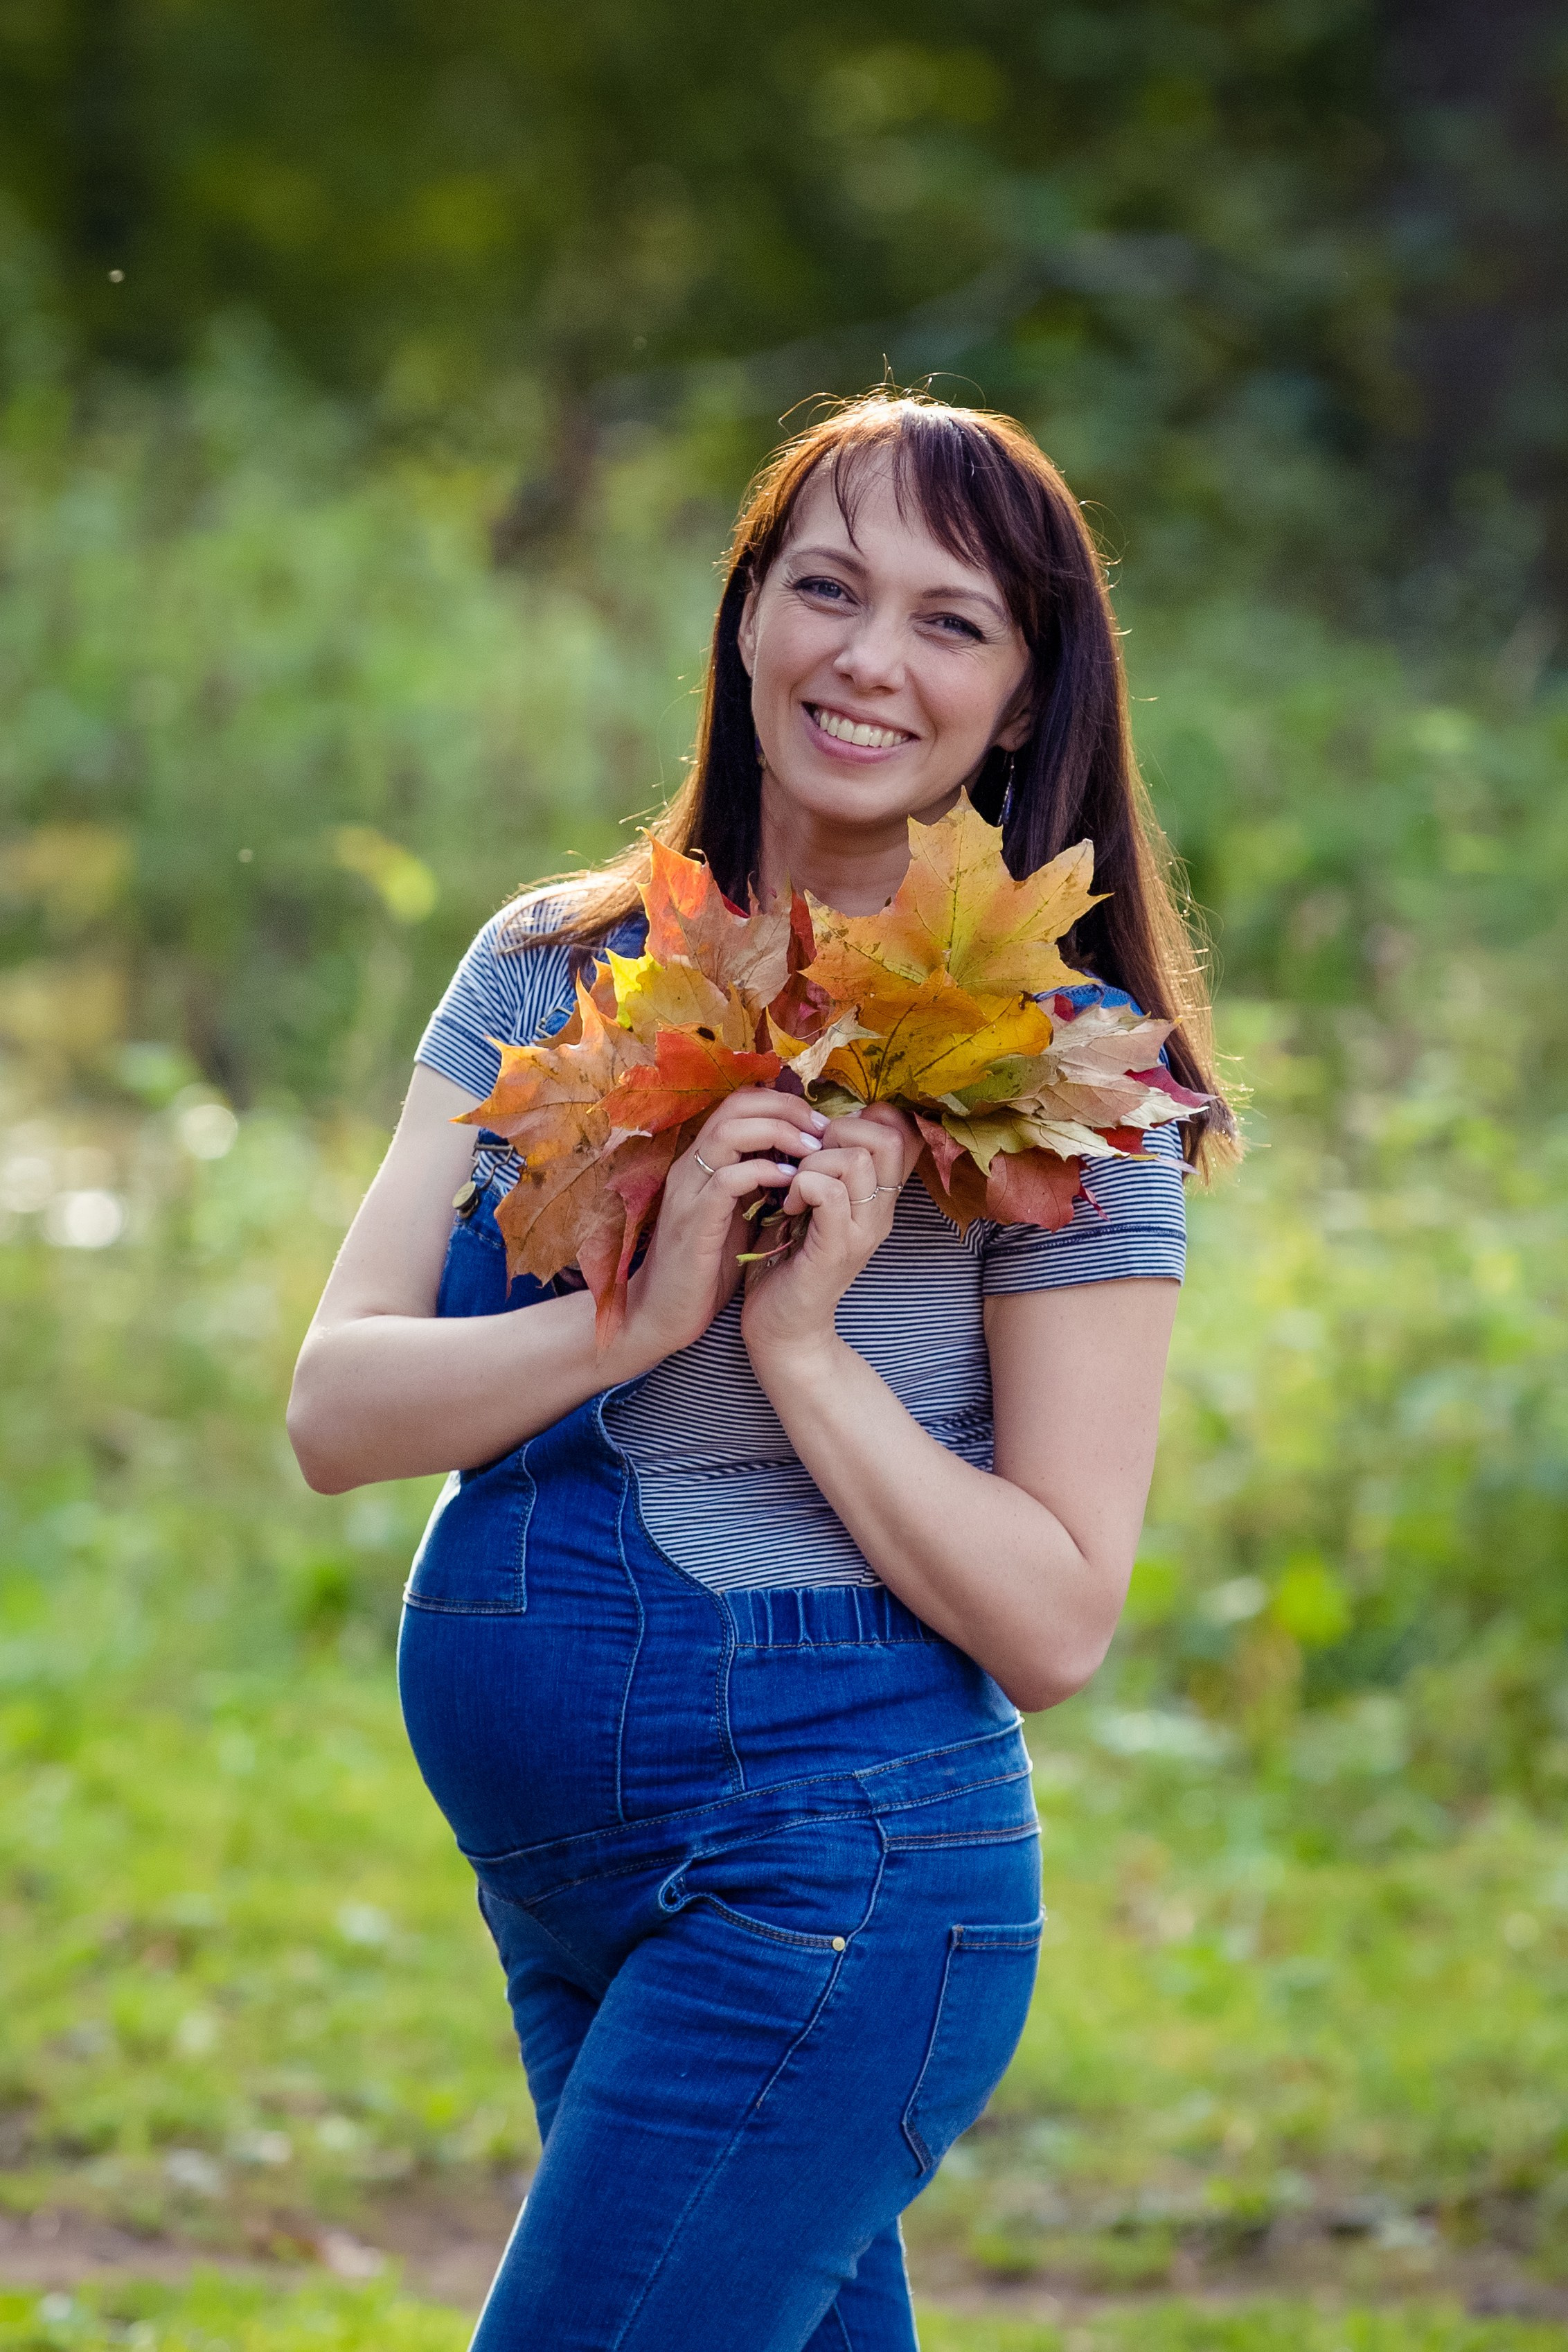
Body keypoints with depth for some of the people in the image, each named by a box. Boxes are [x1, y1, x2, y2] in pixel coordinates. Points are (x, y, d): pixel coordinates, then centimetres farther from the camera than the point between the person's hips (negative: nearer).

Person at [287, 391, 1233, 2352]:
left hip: (824, 1873, -6)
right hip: (556, 1892, 6)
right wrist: (644, 1310, -19)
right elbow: (335, 1412, -4)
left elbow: (1055, 1623, -10)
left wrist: (801, 1337, -20)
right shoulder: (552, 972, 6)